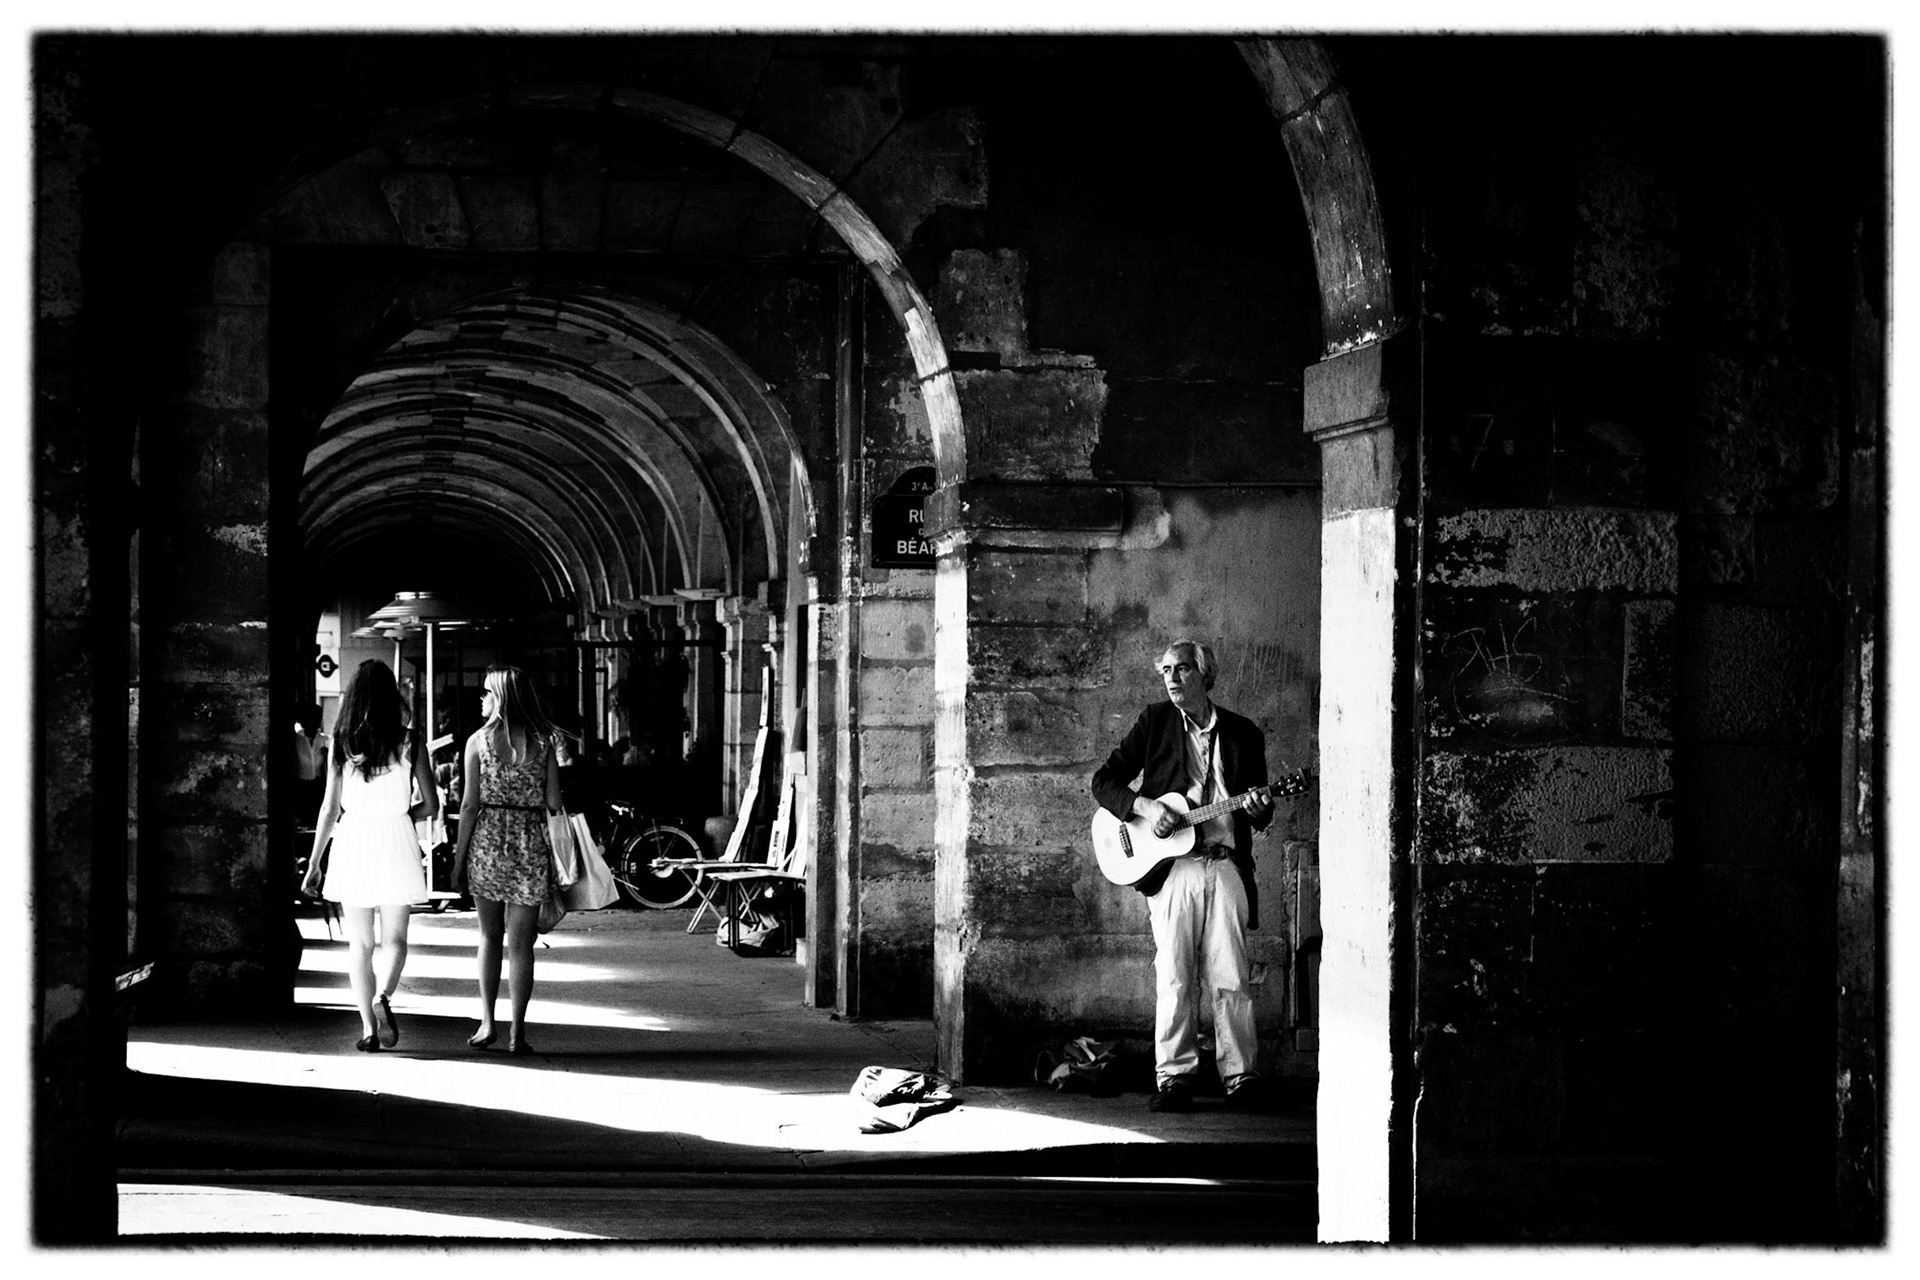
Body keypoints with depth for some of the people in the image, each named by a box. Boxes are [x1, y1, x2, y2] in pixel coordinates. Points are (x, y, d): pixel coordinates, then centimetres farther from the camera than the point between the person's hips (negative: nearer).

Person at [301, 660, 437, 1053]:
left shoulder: (341, 743, -3)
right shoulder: (409, 742, -3)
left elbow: (330, 808, -2)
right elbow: (430, 805, 0)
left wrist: (313, 864, 5)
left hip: (352, 840, 1)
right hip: (395, 843, -1)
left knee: (359, 943, 10)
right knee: (394, 938, 8)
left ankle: (368, 1028, 7)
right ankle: (383, 997, -20)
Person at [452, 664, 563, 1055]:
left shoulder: (479, 740, -3)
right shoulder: (543, 742, 1)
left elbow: (470, 804, -4)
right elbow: (554, 803, -2)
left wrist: (459, 858, 1)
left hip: (487, 841, 0)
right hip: (530, 847, 0)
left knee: (490, 936, 15)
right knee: (520, 944, 4)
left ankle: (487, 1022, 8)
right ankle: (517, 1033, 2)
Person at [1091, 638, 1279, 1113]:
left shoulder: (1243, 733, 12)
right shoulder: (1154, 722, 9)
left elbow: (1259, 814, 18)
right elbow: (1104, 781, 7)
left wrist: (1258, 811, -5)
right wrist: (1145, 807, -9)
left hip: (1227, 865, 1)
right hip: (1171, 865, -1)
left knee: (1231, 979, -2)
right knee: (1175, 978, -4)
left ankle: (1240, 1078, 3)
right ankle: (1174, 1079, 2)